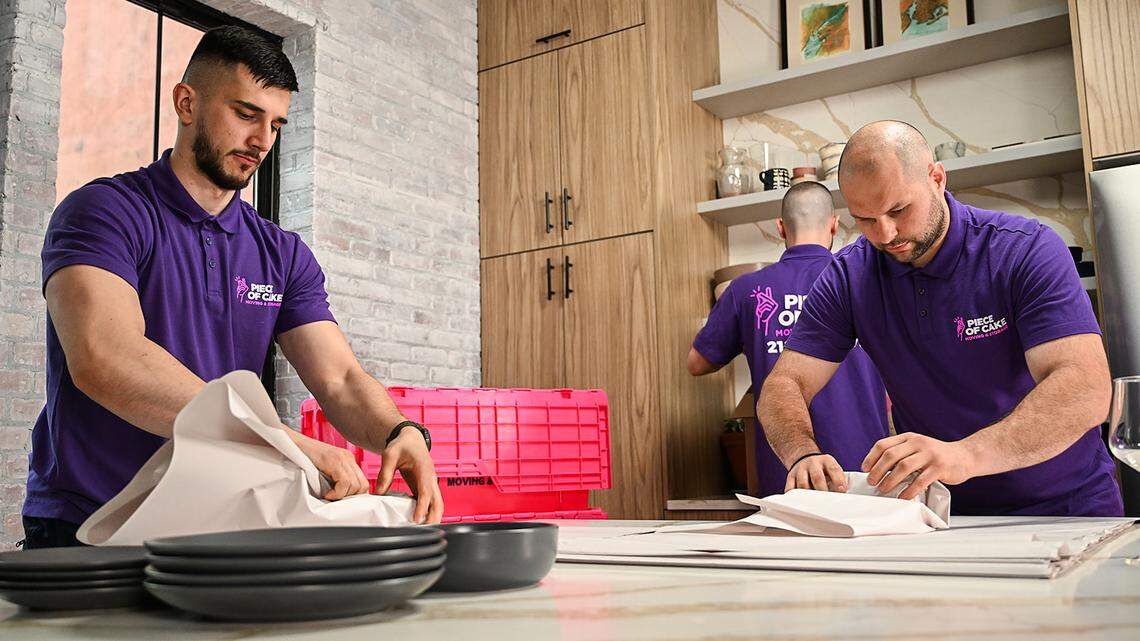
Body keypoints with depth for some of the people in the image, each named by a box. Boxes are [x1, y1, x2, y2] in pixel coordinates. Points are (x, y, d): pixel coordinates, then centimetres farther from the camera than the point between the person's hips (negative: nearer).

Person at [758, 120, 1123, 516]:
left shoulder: (1029, 249, -13)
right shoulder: (849, 276, -3)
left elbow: (1087, 389, -25)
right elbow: (785, 384, -4)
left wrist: (965, 454, -40)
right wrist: (804, 454, -27)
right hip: (942, 516, 3)